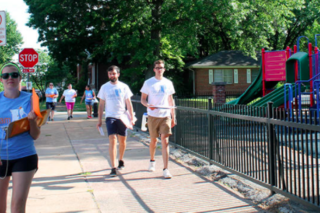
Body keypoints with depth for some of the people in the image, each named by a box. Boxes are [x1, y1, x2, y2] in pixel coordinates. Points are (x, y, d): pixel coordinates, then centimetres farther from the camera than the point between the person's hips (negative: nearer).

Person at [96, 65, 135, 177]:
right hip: (110, 117, -1)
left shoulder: (124, 87, 5)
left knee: (122, 140, 10)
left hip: (122, 117, 1)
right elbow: (101, 104, 9)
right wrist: (99, 120, 6)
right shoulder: (104, 87, 5)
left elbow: (128, 103, 6)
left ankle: (121, 160, 35)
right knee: (112, 140, -12)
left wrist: (132, 117, -2)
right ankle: (113, 168, -13)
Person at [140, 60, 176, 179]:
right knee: (153, 141, 12)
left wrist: (173, 117, 12)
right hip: (153, 116, -1)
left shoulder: (168, 83, 8)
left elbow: (171, 100, 14)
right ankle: (152, 161, 38)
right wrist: (148, 105, -20)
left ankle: (165, 169, -8)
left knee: (165, 142, -8)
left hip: (165, 116, 1)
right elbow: (142, 99, 2)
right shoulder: (148, 83, 1)